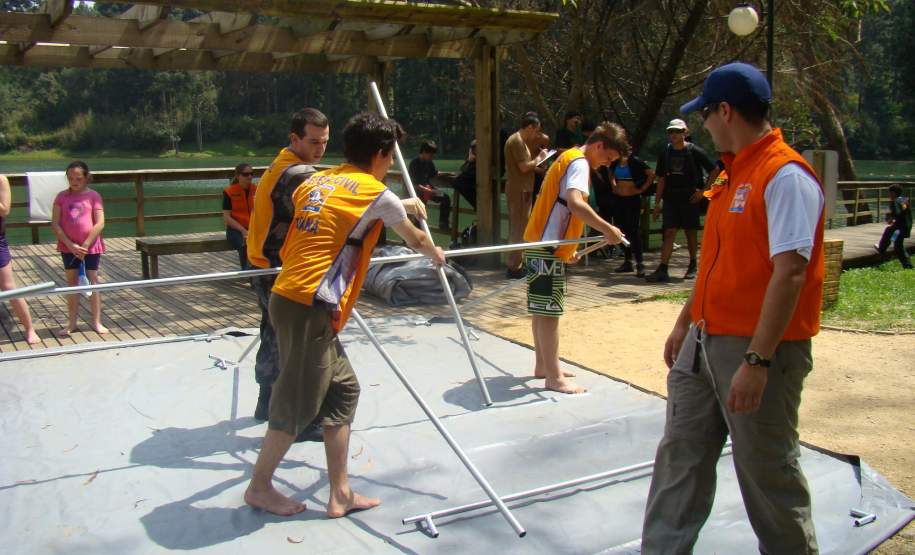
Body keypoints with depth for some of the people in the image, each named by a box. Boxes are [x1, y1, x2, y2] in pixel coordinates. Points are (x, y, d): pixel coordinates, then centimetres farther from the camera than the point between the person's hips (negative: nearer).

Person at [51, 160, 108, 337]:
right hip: (68, 246, 2)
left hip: (91, 246, -2)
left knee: (92, 282, 6)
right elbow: (55, 224, -4)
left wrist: (85, 245, -14)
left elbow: (100, 224, -11)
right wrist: (71, 245, -12)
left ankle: (97, 322, 15)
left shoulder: (93, 196, -5)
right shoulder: (62, 196, 0)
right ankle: (71, 323, 18)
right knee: (72, 282, 10)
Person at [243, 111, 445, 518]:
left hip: (289, 296, 8)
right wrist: (436, 254, 34)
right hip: (309, 306, -8)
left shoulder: (316, 181, 14)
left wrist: (401, 205, 39)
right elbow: (415, 241, 13)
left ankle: (340, 494, 20)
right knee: (299, 402, 6)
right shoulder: (376, 194, -5)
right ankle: (259, 487, 23)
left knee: (343, 390, 14)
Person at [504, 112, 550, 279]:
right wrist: (539, 158, -7)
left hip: (522, 190, 11)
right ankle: (514, 267, -4)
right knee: (518, 229, -7)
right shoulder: (517, 141, -14)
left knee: (518, 229, 14)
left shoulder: (520, 140, 19)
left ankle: (514, 264, 20)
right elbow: (524, 166, -20)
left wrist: (537, 162, 8)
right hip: (519, 191, -11)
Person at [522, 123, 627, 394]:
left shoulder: (567, 159, 19)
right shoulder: (579, 163, -12)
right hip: (547, 248, -10)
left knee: (541, 309, 15)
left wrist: (568, 248, 24)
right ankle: (554, 377, -3)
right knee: (549, 311, -7)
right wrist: (607, 229, -28)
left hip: (540, 243, 10)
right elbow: (574, 203, -30)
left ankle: (543, 366, 24)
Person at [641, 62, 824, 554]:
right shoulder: (734, 173, 13)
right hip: (705, 341, 9)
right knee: (680, 455, 13)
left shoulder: (786, 175, -16)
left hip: (758, 349, -9)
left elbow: (790, 273, -23)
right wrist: (686, 323, 23)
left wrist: (756, 362, -26)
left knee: (768, 472, 5)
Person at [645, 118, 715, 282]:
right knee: (669, 232, -6)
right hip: (670, 198, 2)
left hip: (690, 199, -2)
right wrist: (657, 203, 5)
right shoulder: (665, 153, 7)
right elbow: (661, 179, 9)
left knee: (691, 232, 8)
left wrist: (702, 191, -4)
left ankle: (692, 266, 24)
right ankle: (662, 270, -12)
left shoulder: (694, 151, -3)